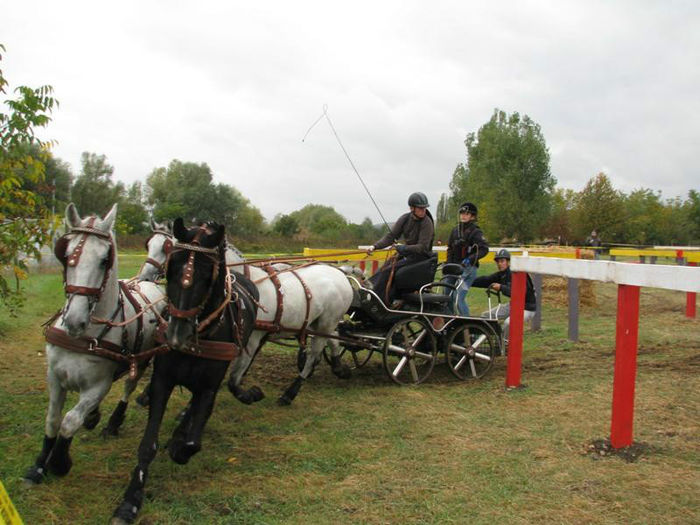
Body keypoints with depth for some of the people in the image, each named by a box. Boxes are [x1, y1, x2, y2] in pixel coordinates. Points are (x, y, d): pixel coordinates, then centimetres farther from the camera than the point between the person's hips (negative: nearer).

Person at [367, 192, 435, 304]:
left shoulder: (427, 223, -17)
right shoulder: (405, 218, 0)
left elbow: (422, 247, -20)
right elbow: (391, 236, 0)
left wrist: (402, 248, -28)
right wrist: (375, 246, -14)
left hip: (421, 256, -7)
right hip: (407, 253, 7)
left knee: (390, 270, -20)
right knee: (383, 268, -6)